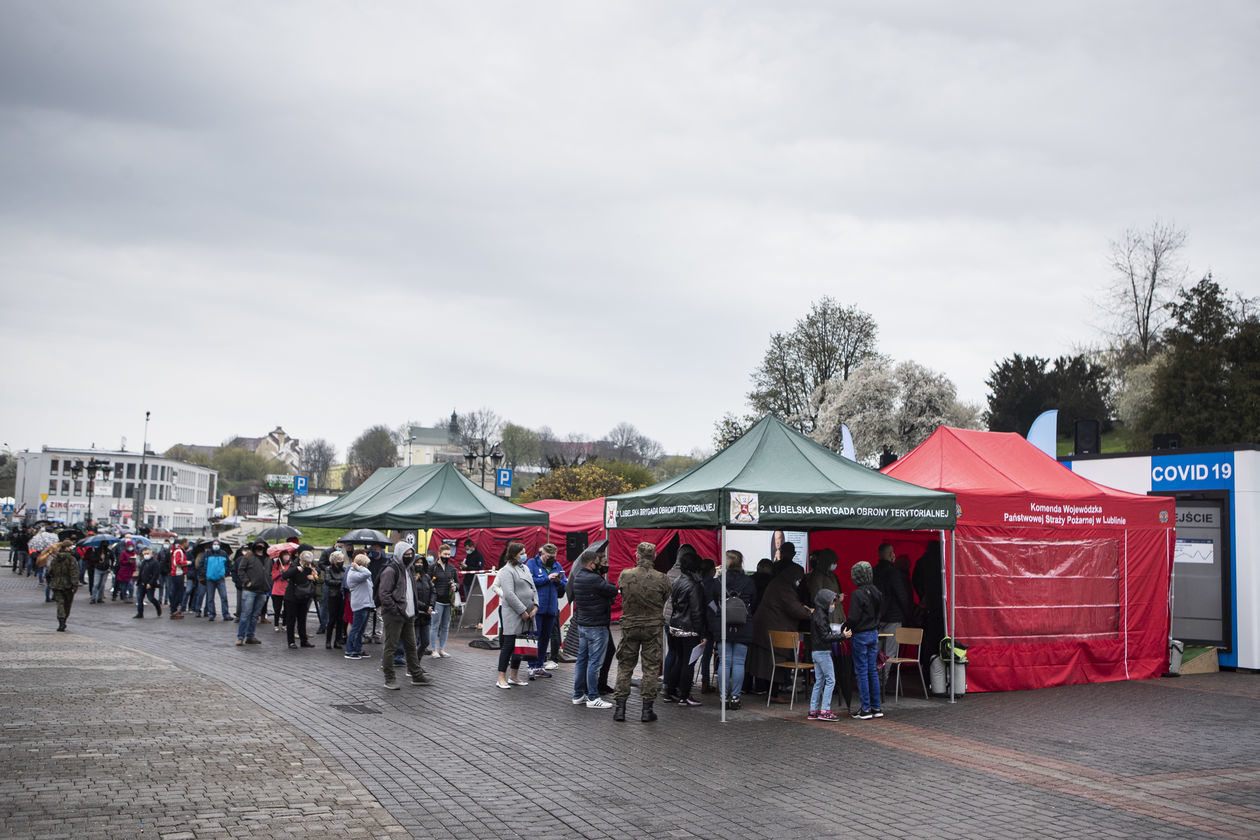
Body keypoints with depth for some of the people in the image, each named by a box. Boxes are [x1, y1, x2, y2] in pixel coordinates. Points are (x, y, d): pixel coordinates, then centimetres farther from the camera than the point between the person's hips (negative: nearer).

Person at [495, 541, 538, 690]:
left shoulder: (525, 568, 16)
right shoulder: (507, 571, -10)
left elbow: (533, 588, 18)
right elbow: (509, 594, -17)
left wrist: (535, 606, 3)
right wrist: (523, 611, -17)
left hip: (527, 615, 8)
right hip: (512, 615, -8)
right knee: (509, 644, -5)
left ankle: (514, 676, 20)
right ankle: (502, 678, 1)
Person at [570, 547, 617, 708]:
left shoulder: (578, 577, 9)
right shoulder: (594, 579, -20)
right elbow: (614, 591, -16)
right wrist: (609, 585, 6)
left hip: (582, 624, 9)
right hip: (596, 626, -9)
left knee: (582, 659, 15)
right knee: (594, 661, -3)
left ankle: (578, 694, 22)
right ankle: (593, 697, 1)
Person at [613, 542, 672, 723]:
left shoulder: (625, 575, -9)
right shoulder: (661, 579, -12)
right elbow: (666, 600, 1)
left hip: (629, 626, 1)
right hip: (653, 626, -1)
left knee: (624, 666, 12)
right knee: (651, 667, 7)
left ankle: (619, 707, 12)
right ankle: (647, 709, 9)